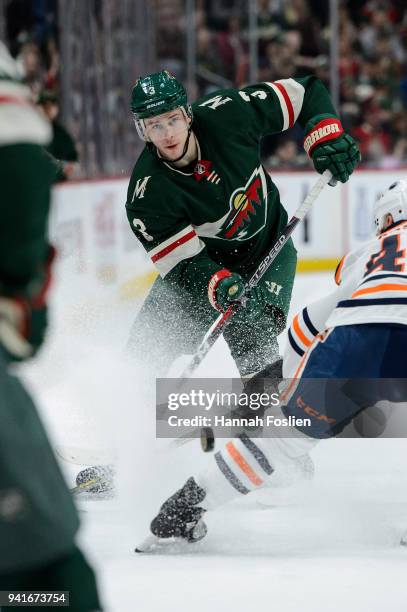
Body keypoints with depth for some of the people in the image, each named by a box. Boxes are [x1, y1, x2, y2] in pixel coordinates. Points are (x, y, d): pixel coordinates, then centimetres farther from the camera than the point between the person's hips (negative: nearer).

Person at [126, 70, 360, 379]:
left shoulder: (226, 114, -24)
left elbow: (303, 92, -11)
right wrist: (218, 285, -46)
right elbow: (183, 261, -27)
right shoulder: (148, 194, -28)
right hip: (205, 258, 1)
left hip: (268, 245, -1)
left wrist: (327, 136, -26)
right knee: (152, 340, -5)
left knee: (252, 333, -25)